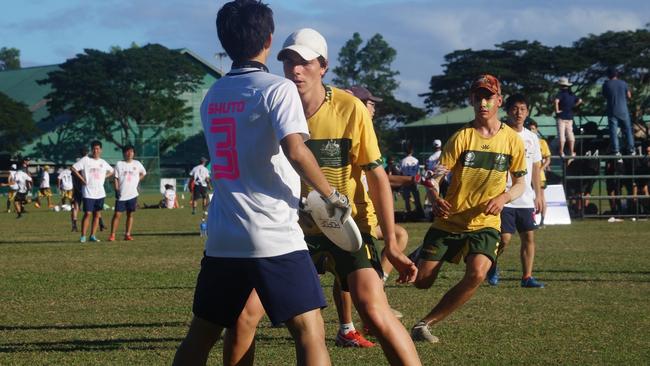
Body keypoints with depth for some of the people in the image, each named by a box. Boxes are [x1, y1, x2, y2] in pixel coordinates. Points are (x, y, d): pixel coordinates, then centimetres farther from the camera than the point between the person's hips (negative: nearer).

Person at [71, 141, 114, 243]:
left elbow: (111, 171, 27)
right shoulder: (85, 160, -3)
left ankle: (92, 236, 11)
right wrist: (82, 179, -11)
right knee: (87, 214, -9)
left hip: (100, 193, 5)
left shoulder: (103, 162, 12)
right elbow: (73, 168, -8)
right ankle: (83, 236, -5)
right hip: (88, 192, -5)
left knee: (97, 214, 5)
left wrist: (104, 177, 10)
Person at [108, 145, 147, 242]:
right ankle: (112, 235, -5)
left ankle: (127, 234, 10)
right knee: (117, 214, -6)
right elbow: (116, 178, -1)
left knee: (130, 215, 5)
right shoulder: (119, 164, 1)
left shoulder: (137, 164, 7)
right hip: (121, 195, -2)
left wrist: (138, 180, 9)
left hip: (132, 194, 2)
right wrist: (116, 190, -10)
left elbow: (143, 173, 24)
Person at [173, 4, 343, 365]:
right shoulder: (278, 88, -7)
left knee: (200, 335, 14)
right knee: (310, 332, -4)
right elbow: (295, 150, -20)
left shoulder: (212, 96, 14)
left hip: (222, 238, 6)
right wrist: (332, 195, -7)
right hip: (274, 238, -6)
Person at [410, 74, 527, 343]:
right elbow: (436, 176, -11)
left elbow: (520, 182, 11)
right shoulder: (462, 137, -5)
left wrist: (504, 197, -11)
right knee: (421, 281, -1)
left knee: (477, 274, -27)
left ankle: (425, 324, -14)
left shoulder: (512, 140, 2)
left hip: (485, 223, 1)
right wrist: (435, 198, -34)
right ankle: (420, 256, 39)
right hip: (449, 222, 0)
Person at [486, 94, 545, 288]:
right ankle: (492, 266, 18)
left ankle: (527, 277, 7)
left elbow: (535, 168, 17)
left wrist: (538, 194, 14)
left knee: (529, 236, 1)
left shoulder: (531, 137, 11)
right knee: (504, 238, -8)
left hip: (526, 199, 5)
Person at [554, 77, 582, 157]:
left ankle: (561, 152, -5)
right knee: (570, 134, 9)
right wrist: (573, 106, 12)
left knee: (561, 134, -4)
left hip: (561, 116, -6)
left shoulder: (561, 94, -11)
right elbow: (580, 101, 16)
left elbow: (556, 101, -29)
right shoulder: (571, 94, 10)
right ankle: (571, 152, 10)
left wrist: (557, 110, -19)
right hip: (570, 117, 6)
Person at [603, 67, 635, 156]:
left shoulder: (606, 84, -4)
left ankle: (616, 150, -7)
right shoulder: (623, 83, 0)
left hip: (612, 111, -1)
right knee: (628, 130, 10)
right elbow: (629, 96, 7)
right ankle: (630, 149, 7)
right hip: (623, 111, 1)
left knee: (613, 132, 0)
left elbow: (605, 96, 7)